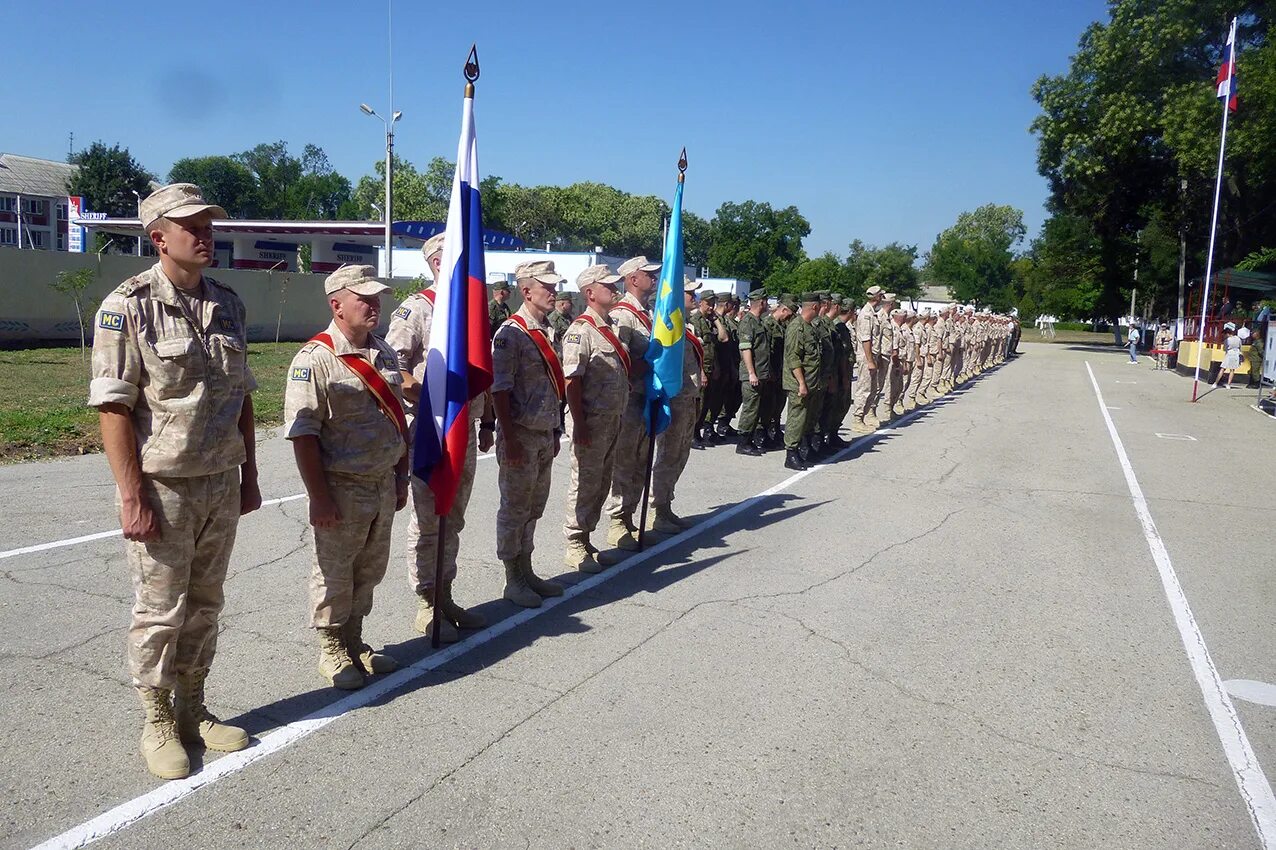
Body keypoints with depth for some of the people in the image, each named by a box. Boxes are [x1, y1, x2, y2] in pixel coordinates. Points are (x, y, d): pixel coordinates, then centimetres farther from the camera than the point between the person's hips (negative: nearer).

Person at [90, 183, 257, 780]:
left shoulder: (227, 304, 8)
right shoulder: (127, 306, -11)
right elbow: (113, 407, -13)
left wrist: (248, 474, 12)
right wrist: (132, 496, -17)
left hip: (221, 485, 6)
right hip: (162, 488, -5)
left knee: (204, 606, 16)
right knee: (160, 611, 6)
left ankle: (193, 712, 31)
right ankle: (158, 724, 24)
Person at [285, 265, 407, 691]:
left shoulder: (384, 353, 9)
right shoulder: (315, 359, -15)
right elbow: (303, 434, -18)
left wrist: (401, 476, 15)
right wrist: (319, 497, -20)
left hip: (384, 484, 7)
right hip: (342, 488, -7)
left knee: (369, 572, 18)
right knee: (334, 575, 7)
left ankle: (354, 643, 36)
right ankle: (332, 652, 25)